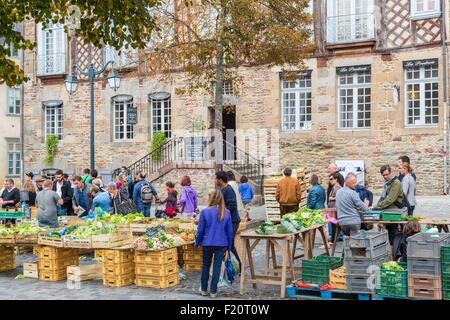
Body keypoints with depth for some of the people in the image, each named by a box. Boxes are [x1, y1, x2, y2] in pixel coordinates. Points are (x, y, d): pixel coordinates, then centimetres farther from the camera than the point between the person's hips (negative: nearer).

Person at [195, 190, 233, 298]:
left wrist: (197, 242, 11)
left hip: (207, 244, -1)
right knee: (217, 267, 9)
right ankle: (213, 291, 14)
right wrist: (229, 246, 13)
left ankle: (204, 289, 26)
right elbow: (229, 231, 2)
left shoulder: (205, 212, -11)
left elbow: (200, 230, -5)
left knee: (205, 266, 16)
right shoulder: (226, 213, -4)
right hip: (222, 244, 1)